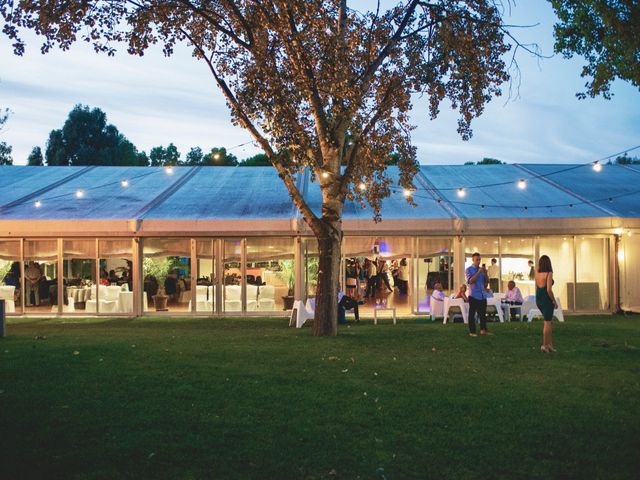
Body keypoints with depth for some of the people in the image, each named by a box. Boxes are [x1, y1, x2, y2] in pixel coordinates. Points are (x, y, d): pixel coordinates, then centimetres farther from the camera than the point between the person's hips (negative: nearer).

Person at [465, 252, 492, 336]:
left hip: (482, 295, 5)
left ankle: (483, 330, 15)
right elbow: (471, 281, -17)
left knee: (483, 313, 8)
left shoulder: (481, 269, 12)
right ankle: (472, 332, 3)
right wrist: (479, 272, -22)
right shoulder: (468, 270, -3)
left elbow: (487, 281, 13)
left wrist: (485, 273, -5)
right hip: (473, 295, -5)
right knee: (472, 314, -1)